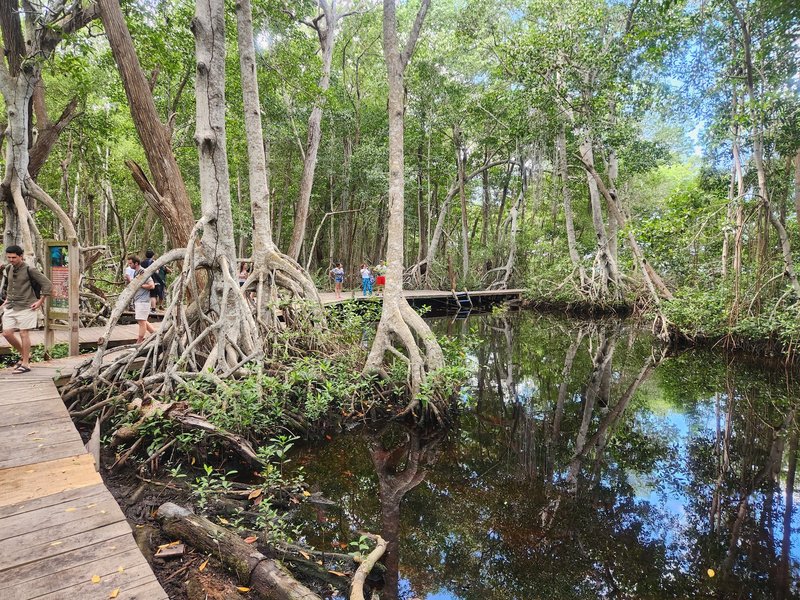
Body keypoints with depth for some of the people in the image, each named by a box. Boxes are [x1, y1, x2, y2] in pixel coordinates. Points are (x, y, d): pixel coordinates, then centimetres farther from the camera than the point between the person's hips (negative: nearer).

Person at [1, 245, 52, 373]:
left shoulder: (30, 270, -11)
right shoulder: (8, 269, 10)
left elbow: (48, 285, -12)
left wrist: (40, 301, -12)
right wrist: (7, 298, 20)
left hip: (26, 307, -7)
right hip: (10, 306, 7)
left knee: (24, 334, -4)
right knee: (7, 333, 4)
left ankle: (25, 364, 4)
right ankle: (25, 355, 23)